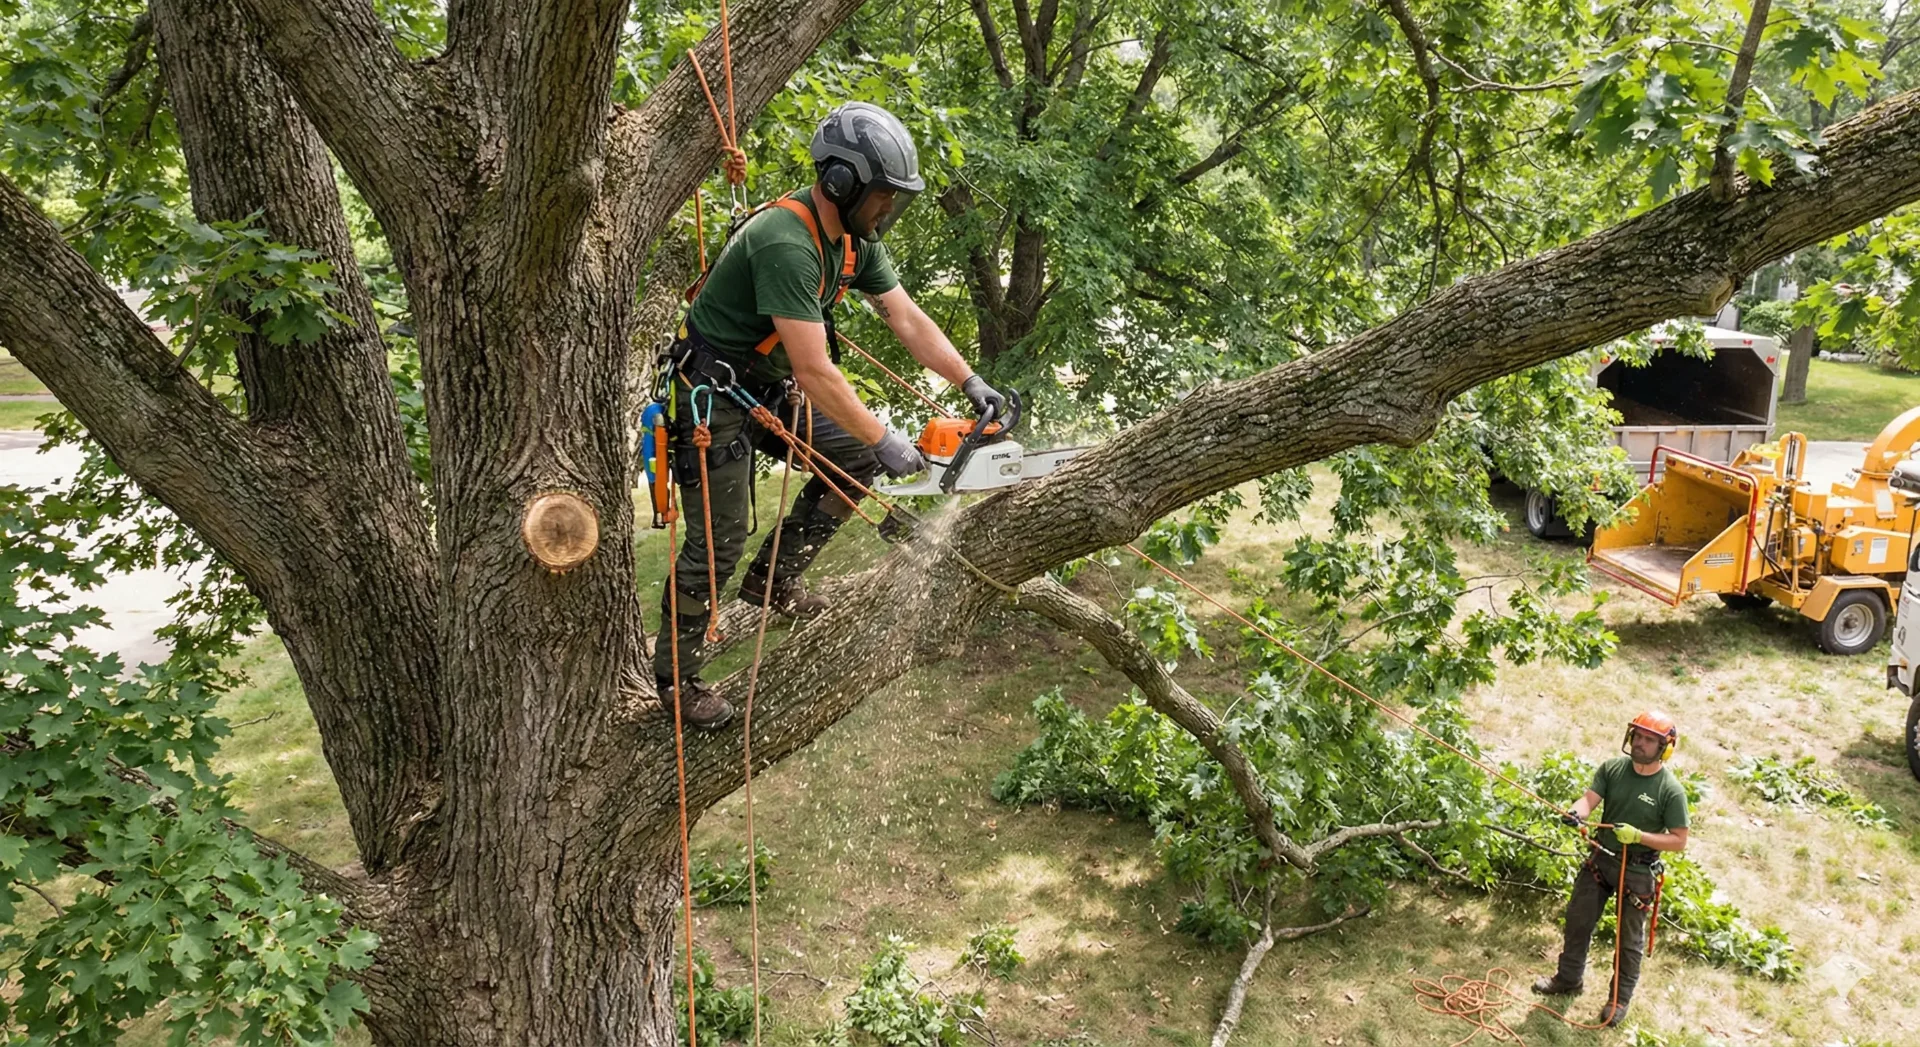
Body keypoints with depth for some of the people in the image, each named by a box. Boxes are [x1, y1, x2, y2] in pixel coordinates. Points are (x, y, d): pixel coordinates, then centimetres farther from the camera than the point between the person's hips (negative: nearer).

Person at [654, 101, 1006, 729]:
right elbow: (815, 371, -31)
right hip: (714, 395, -9)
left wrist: (971, 383, -4)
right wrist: (885, 439, -23)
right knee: (718, 541, -7)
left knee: (855, 455, 7)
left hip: (769, 390, 9)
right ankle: (675, 674, 9)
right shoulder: (786, 243, -30)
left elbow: (907, 319, 4)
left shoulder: (854, 239, -2)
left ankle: (774, 579, 16)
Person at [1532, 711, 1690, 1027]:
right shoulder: (1612, 768, -8)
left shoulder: (1671, 791, -18)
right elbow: (1589, 799, -16)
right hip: (1601, 859, 4)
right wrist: (1575, 814, -38)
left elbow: (1679, 841, -15)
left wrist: (1638, 836, -27)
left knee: (1630, 939, 12)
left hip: (1637, 871, -4)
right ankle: (1568, 977, 37)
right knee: (1578, 919, 16)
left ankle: (1620, 997, 31)